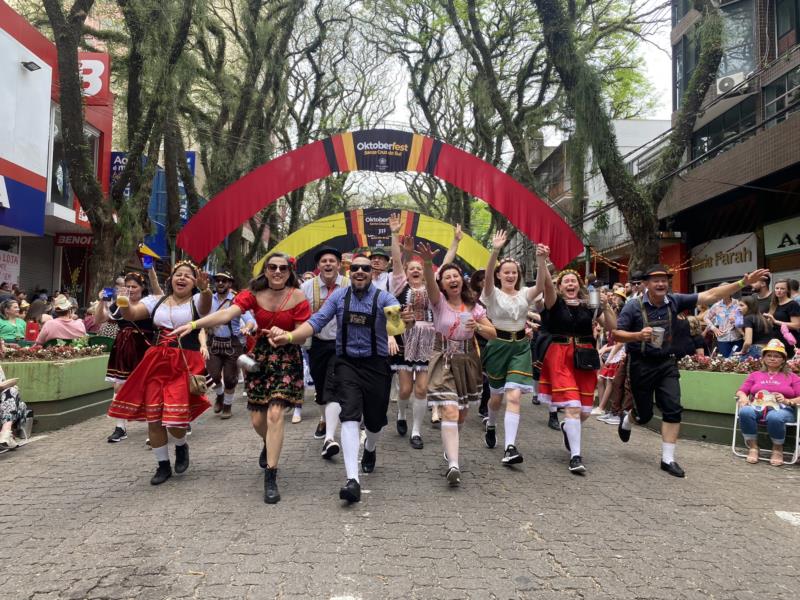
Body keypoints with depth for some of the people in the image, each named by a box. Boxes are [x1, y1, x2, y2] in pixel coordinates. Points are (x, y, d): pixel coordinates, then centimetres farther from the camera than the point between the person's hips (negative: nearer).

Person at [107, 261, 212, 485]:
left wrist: (205, 289, -47)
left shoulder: (197, 301, 0)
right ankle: (163, 465, 24)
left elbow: (206, 303, -24)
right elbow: (130, 315, 2)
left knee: (175, 418, -9)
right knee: (153, 417, 5)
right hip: (156, 363, 4)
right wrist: (124, 304, -21)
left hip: (185, 364, -4)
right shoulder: (156, 301, 12)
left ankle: (181, 446, 27)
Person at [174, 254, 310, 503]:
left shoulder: (297, 297, -8)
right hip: (258, 356, 3)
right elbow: (227, 313, -19)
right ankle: (269, 445, 46)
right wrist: (193, 324, -33)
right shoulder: (254, 294, -4)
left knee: (275, 414, -15)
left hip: (287, 358, -2)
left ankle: (271, 478, -4)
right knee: (257, 419, 8)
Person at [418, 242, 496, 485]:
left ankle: (450, 447, 43)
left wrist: (478, 327, -18)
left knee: (461, 414, 15)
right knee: (449, 412, -18)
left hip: (468, 362, 4)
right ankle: (453, 465, -20)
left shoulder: (473, 307, 4)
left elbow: (493, 334, 3)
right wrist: (427, 263, -47)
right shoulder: (439, 302, -5)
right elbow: (430, 283, -27)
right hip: (444, 362, -4)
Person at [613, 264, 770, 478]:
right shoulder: (634, 307, -12)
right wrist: (638, 335, -32)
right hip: (641, 364, -3)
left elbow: (710, 295, -6)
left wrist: (743, 283, -13)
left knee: (673, 409, -5)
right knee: (644, 414, 7)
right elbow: (617, 334, -13)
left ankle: (668, 459, 6)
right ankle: (627, 420, 44)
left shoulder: (674, 301, -3)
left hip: (667, 363, 3)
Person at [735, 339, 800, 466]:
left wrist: (787, 401, -12)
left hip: (782, 409, -2)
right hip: (757, 407, 2)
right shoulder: (755, 375, 26)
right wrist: (743, 397, -7)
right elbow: (741, 391, 18)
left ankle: (778, 449, -12)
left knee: (774, 417, -41)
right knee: (745, 412, -36)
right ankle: (753, 447, -19)